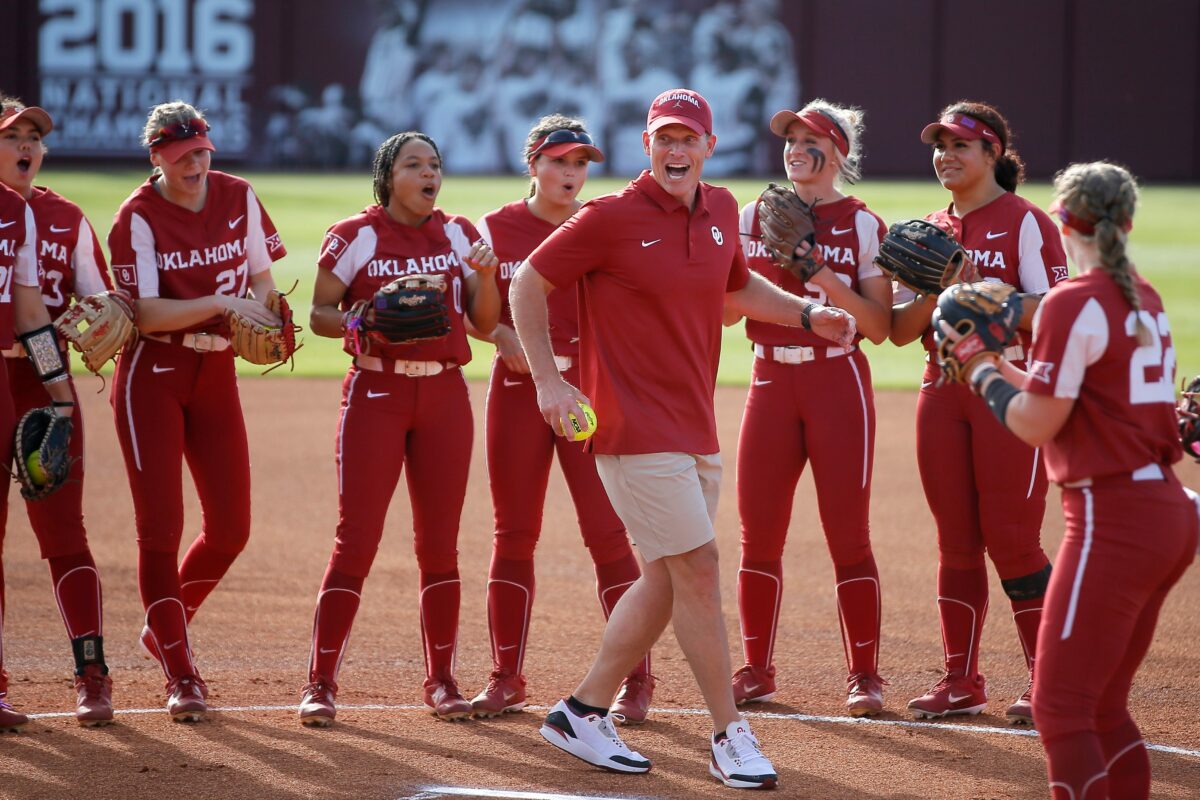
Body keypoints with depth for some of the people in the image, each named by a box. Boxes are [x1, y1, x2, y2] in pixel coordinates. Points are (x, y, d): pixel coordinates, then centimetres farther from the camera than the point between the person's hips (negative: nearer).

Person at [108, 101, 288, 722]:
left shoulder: (239, 198, 1)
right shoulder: (138, 217, -12)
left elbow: (261, 277, 10)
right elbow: (147, 313, -19)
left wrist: (267, 321, -12)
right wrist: (220, 303, -32)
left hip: (217, 373, 5)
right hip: (153, 374, -5)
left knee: (230, 527, 4)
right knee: (160, 527, -8)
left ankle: (164, 628, 28)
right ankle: (180, 675, -2)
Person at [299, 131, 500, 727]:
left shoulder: (457, 234, 8)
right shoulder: (355, 236, -3)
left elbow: (485, 323, 7)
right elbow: (319, 314, 0)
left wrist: (485, 274, -11)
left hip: (445, 395, 4)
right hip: (377, 393, -4)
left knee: (440, 543, 5)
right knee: (356, 539, -8)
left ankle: (441, 680, 14)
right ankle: (320, 683, -4)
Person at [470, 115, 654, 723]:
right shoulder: (495, 229, 4)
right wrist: (506, 338, -11)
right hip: (518, 389, 1)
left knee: (606, 532, -7)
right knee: (514, 533, 6)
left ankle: (636, 678, -2)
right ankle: (507, 678, 14)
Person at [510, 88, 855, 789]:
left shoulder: (720, 212, 10)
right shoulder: (612, 218, -10)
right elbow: (528, 286, -4)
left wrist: (806, 314, 13)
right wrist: (548, 381, -11)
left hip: (697, 429, 8)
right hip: (637, 427, -8)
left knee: (667, 580, 11)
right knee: (698, 566, -10)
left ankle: (583, 714, 22)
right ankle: (731, 736, -2)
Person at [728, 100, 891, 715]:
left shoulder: (863, 226, 0)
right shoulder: (754, 217, 10)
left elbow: (879, 325, -5)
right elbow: (726, 309, 9)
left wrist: (826, 280, -17)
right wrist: (766, 267, -7)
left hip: (837, 382, -3)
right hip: (771, 382, 3)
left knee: (847, 534, -5)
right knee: (759, 533, 3)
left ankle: (863, 673, 2)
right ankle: (756, 670, 13)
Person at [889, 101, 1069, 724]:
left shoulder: (1025, 222, -3)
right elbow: (900, 329, 10)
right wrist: (935, 289, -9)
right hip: (942, 392, 6)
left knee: (1012, 540, -8)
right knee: (956, 542, 8)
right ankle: (960, 682, 13)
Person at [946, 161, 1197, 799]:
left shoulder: (1073, 304, -12)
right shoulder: (1145, 300, 14)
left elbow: (1035, 424, -11)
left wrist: (988, 380, 6)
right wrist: (1003, 369, 25)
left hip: (1114, 519, -9)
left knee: (1060, 706, -7)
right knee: (1104, 706, 16)